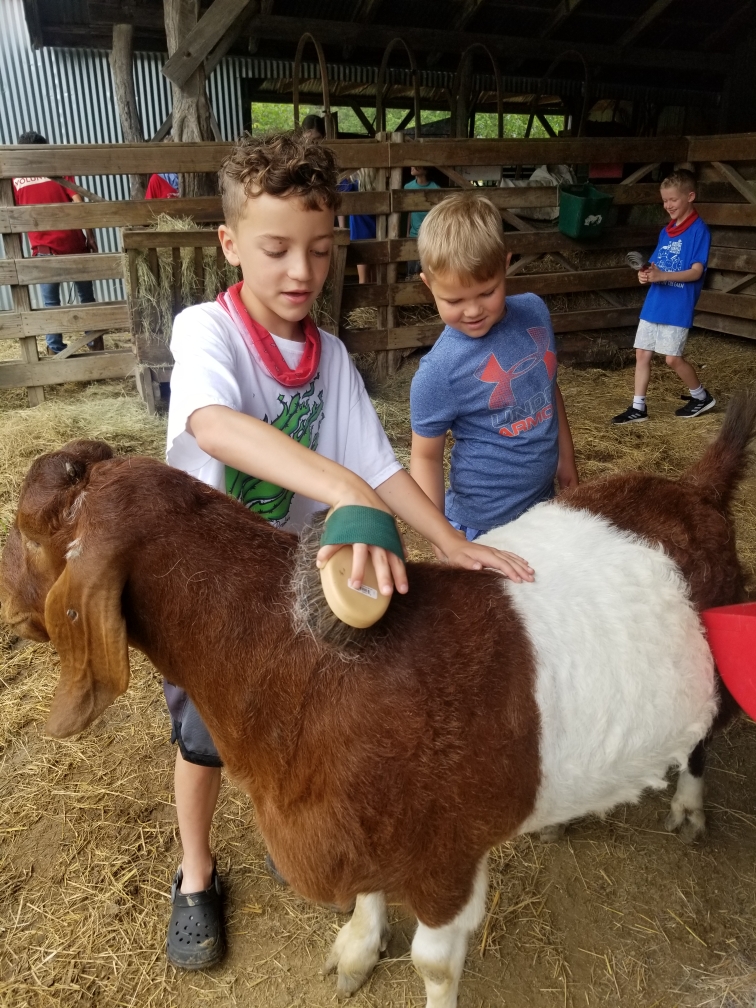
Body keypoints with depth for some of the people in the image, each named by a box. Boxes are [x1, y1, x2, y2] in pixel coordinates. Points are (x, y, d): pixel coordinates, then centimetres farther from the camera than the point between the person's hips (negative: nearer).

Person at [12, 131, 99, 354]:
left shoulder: (15, 179, 6)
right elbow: (79, 205, -6)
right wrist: (91, 236, -1)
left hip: (43, 248, 0)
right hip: (72, 243, 0)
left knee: (50, 301, 8)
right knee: (86, 295, 13)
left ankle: (55, 348, 10)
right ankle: (95, 340, 20)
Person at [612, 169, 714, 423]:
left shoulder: (699, 230, -9)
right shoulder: (665, 231, 13)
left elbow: (696, 271, -15)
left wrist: (662, 275, -28)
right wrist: (646, 274, -9)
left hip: (678, 307, -7)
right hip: (653, 303, 7)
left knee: (673, 358, -4)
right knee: (642, 354, 4)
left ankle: (702, 397, 20)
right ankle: (638, 407, 12)